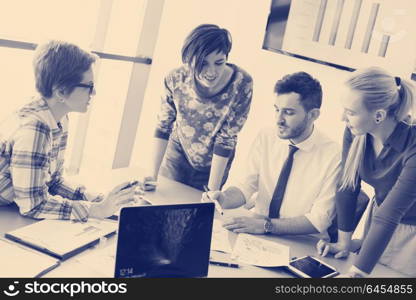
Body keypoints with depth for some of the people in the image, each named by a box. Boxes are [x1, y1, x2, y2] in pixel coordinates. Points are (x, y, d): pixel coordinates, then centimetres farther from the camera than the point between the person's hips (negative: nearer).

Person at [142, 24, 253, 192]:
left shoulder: (242, 85, -28)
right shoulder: (176, 79, -21)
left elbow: (226, 140, -22)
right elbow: (163, 126, -11)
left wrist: (212, 190, -22)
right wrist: (153, 174, -16)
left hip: (213, 165, -1)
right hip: (178, 153, 2)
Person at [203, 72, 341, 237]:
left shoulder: (333, 155, -14)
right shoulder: (265, 137, -1)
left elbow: (319, 220, -15)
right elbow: (244, 187, 2)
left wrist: (265, 225, -25)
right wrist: (223, 198, -21)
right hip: (257, 234, 4)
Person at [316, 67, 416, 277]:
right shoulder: (355, 132, -19)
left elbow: (389, 217, -36)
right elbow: (347, 186, -9)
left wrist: (356, 272, -37)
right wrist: (344, 242, -5)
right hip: (379, 215, 5)